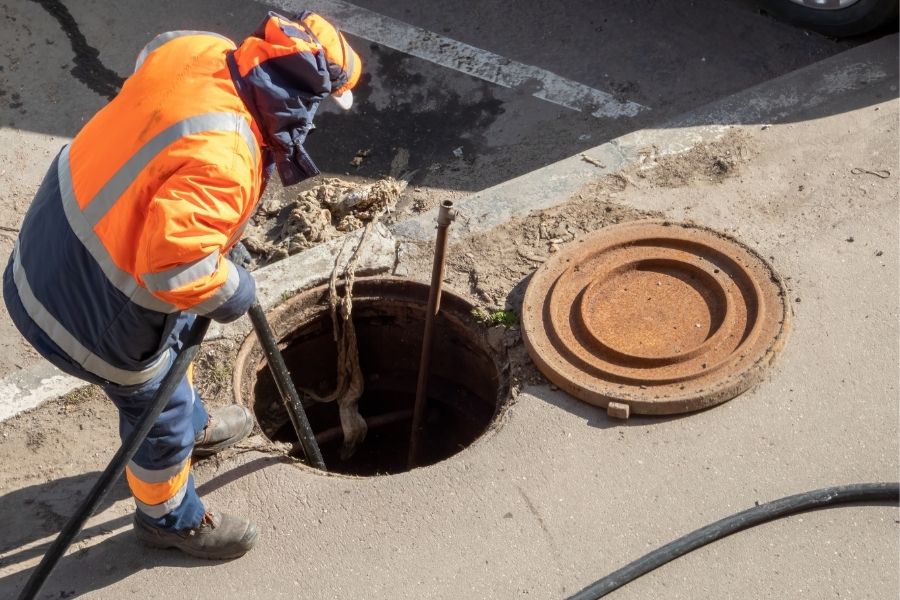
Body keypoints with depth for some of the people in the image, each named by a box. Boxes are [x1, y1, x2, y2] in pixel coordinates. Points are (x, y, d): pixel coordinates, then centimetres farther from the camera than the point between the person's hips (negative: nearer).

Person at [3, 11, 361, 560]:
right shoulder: (220, 156, -37)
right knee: (159, 410, 18)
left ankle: (194, 428, 64)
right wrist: (231, 290, -18)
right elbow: (174, 266, -42)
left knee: (179, 336, 34)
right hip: (91, 307, -8)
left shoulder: (194, 50, -12)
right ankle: (171, 520, 46)